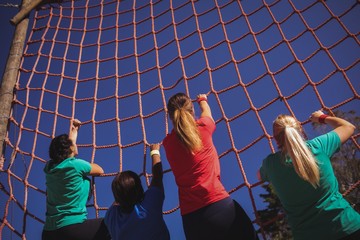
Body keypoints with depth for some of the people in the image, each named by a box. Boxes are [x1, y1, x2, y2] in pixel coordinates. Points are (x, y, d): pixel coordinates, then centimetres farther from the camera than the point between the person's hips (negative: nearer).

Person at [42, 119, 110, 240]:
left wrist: (74, 130, 43)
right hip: (72, 228, -7)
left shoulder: (50, 166, 7)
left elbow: (65, 145, 28)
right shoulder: (76, 165, -12)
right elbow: (100, 170, 8)